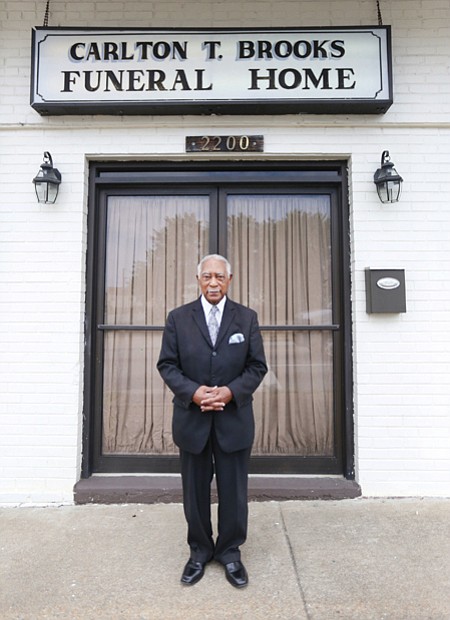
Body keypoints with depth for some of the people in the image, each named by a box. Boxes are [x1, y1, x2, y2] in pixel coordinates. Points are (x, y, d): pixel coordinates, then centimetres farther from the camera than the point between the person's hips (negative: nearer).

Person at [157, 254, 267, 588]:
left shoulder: (247, 317, 1)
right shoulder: (178, 317, 0)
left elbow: (257, 366, 0)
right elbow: (167, 365, -1)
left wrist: (231, 391, -16)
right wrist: (192, 392, -16)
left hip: (234, 419, 0)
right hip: (192, 418, 0)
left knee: (234, 490, 11)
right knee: (195, 490, 15)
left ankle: (230, 552, 33)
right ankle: (199, 551, 36)